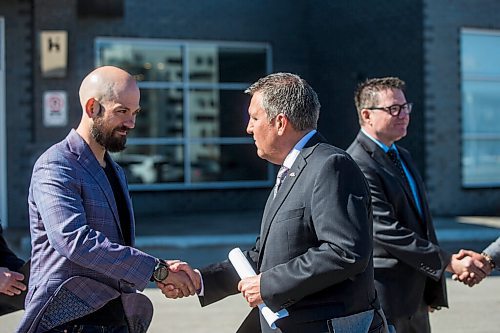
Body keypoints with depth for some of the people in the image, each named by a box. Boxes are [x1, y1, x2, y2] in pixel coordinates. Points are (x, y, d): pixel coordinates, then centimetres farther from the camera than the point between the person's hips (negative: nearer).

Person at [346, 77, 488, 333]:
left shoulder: (403, 156, 15)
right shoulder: (358, 166, -17)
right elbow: (386, 232, -22)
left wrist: (432, 290, 14)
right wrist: (449, 262, -19)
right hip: (386, 300, -9)